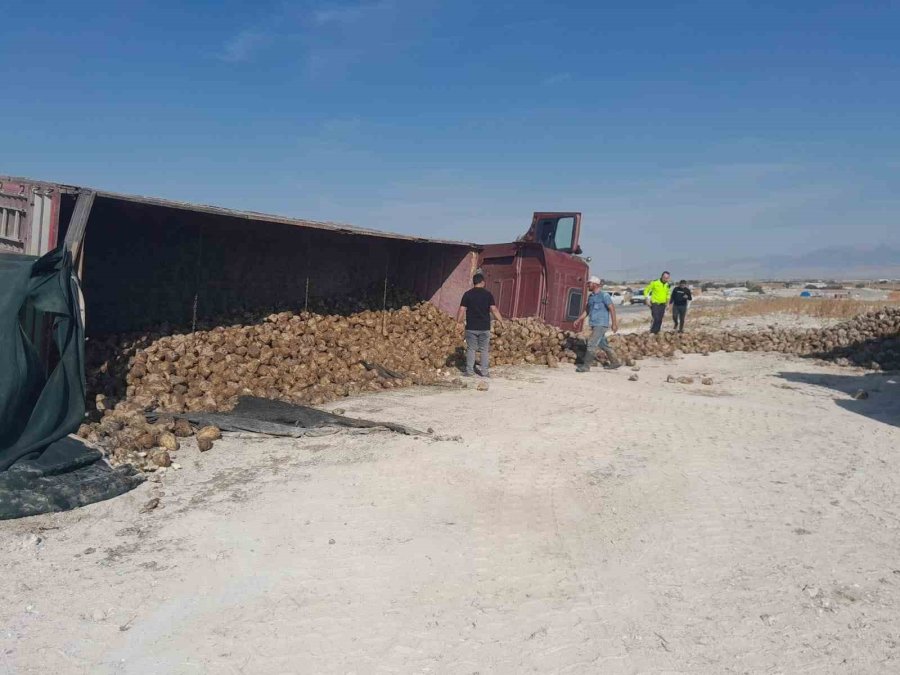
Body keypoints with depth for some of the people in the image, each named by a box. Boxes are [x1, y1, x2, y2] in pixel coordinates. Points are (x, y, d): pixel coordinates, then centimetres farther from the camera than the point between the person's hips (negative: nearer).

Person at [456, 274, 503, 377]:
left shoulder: (467, 294, -2)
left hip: (471, 327, 0)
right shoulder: (488, 294, -2)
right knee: (484, 350, 9)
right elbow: (494, 309, -8)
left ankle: (469, 371, 9)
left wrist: (458, 322, 7)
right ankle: (484, 372, 10)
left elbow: (462, 309, -5)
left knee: (471, 349, 8)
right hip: (484, 327, 0)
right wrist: (501, 321, 1)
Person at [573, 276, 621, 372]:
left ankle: (586, 366, -10)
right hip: (594, 324, 8)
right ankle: (615, 362, 27)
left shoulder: (604, 295, -10)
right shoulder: (591, 296, 13)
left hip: (601, 324, -8)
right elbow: (587, 310, 22)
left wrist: (614, 323, -18)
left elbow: (612, 308, -13)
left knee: (591, 344, -12)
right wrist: (579, 320, 15)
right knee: (603, 344, 15)